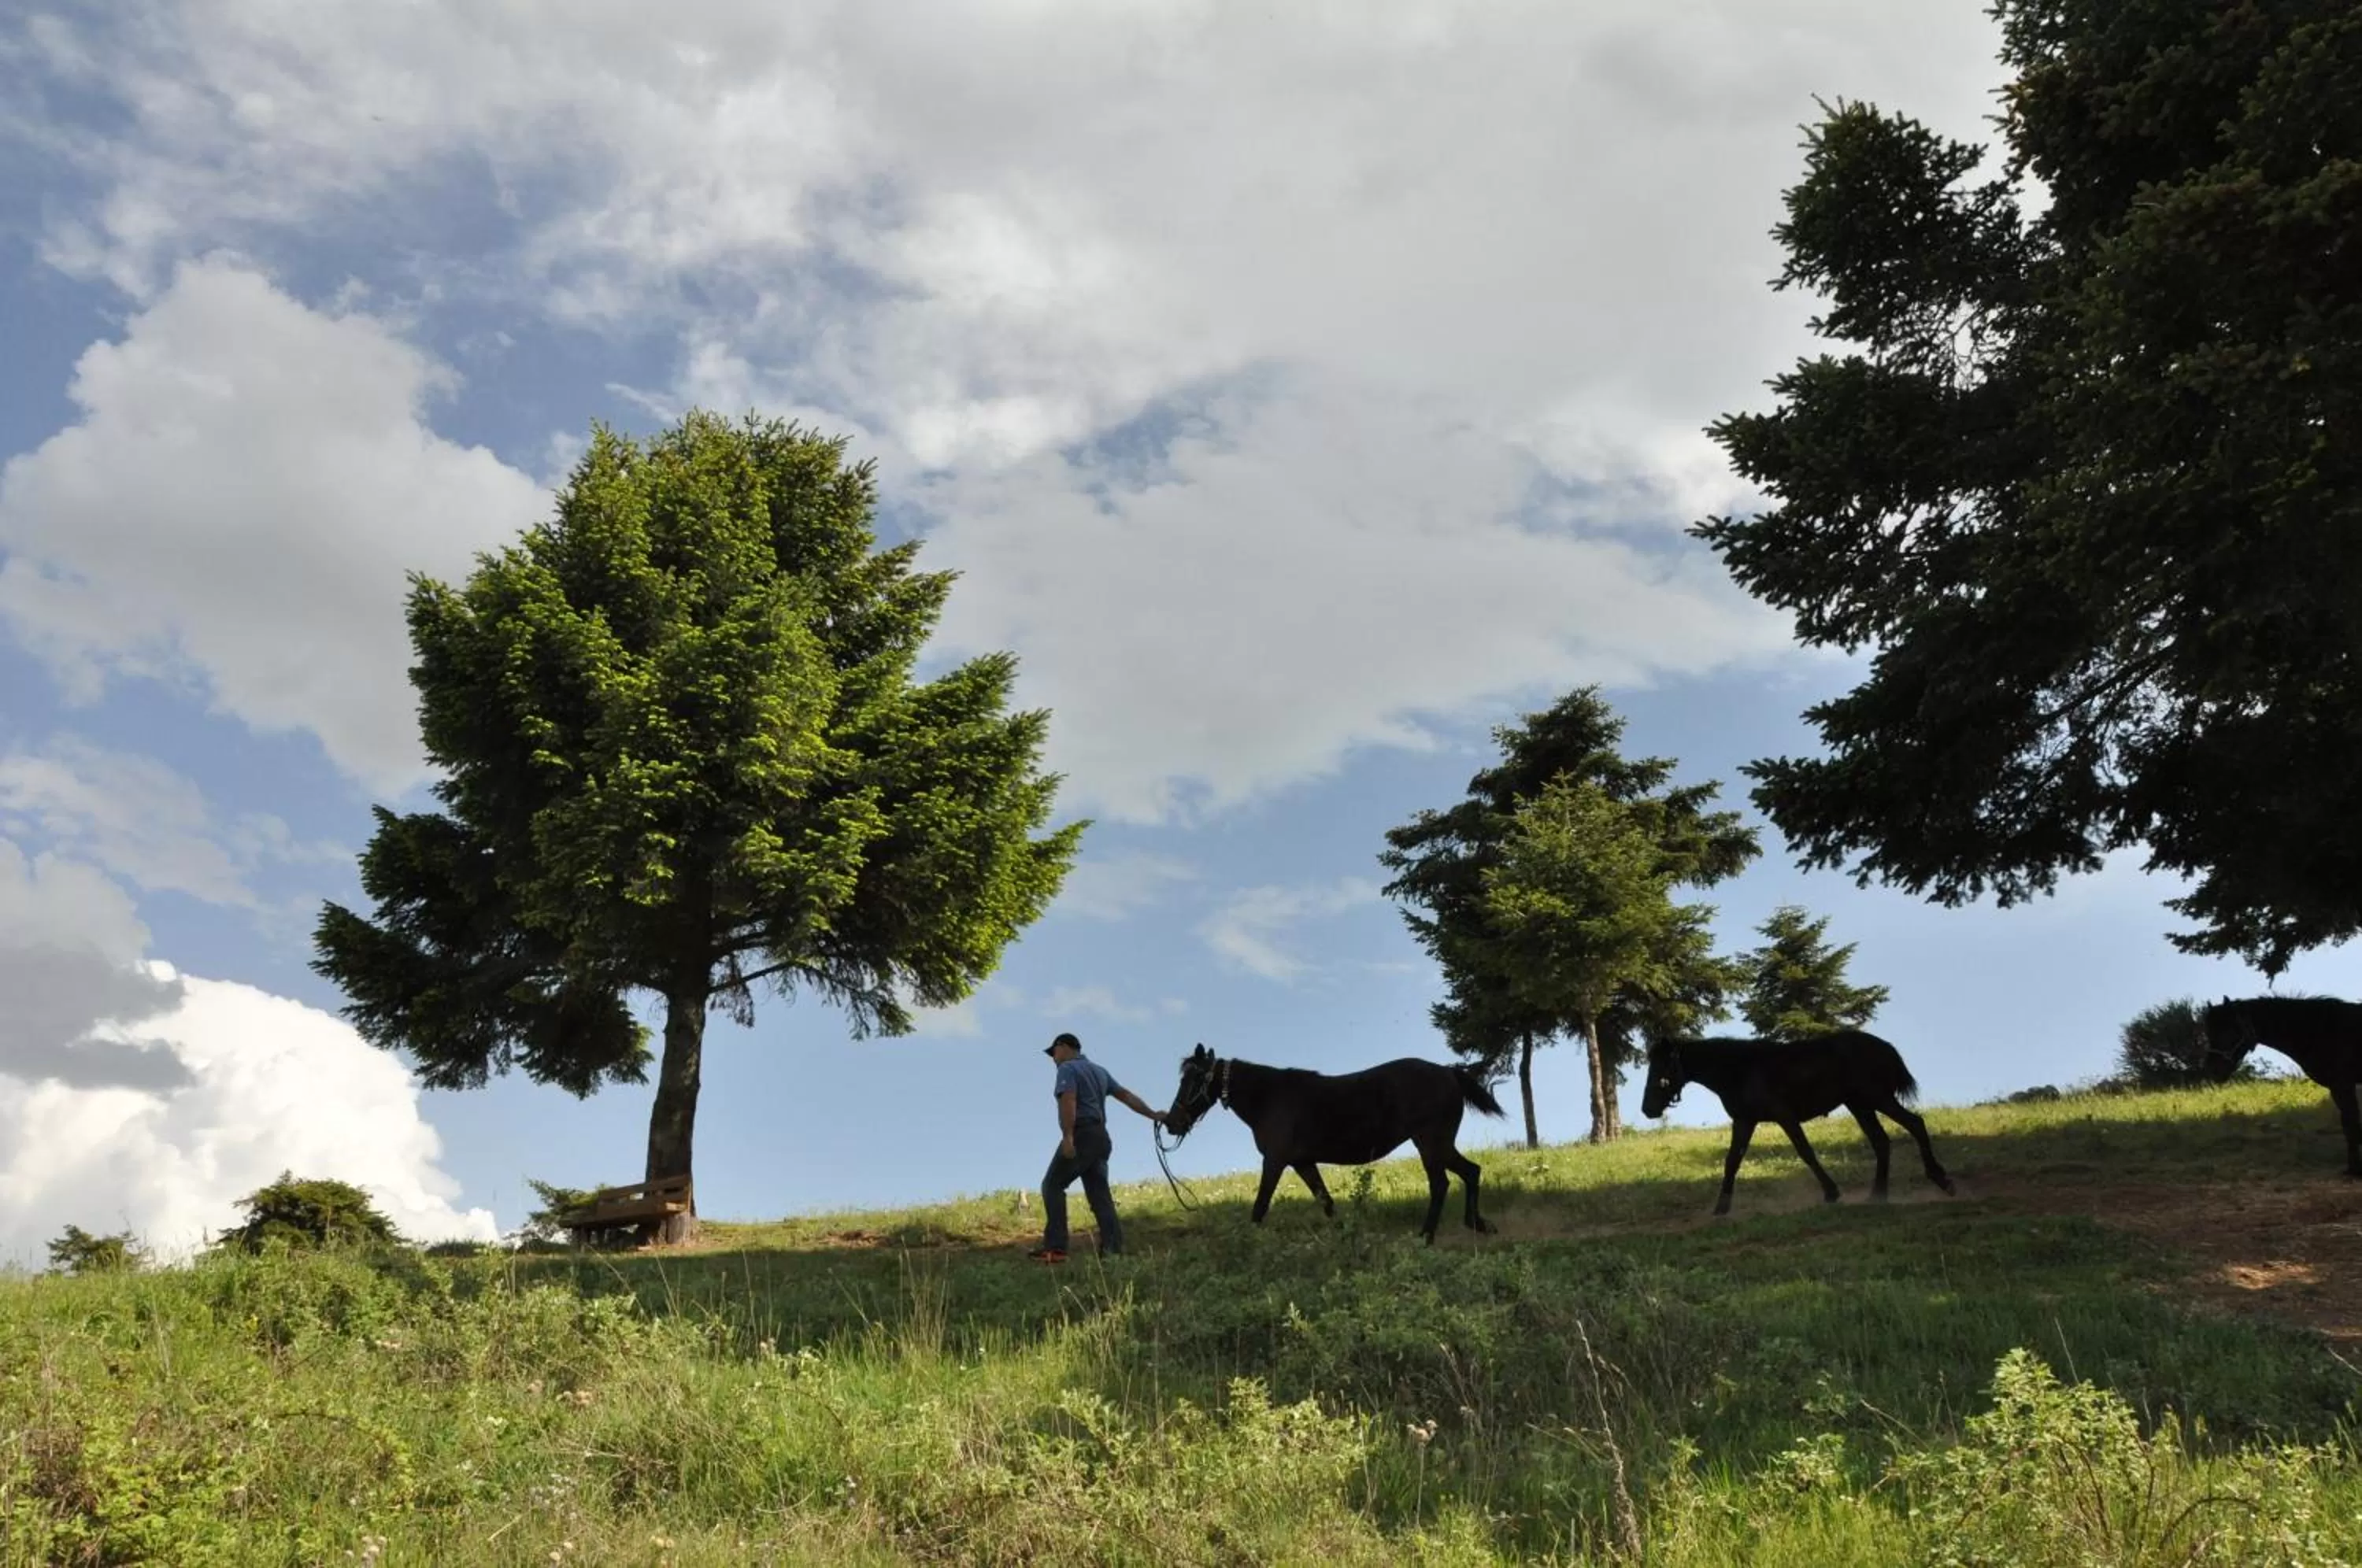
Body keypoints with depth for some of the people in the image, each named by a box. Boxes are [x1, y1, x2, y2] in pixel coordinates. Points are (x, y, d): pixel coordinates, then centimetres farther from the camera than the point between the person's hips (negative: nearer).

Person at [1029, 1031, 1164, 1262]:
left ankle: (1055, 1248, -10)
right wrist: (1153, 1115, 22)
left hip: (1081, 1136, -8)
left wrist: (1067, 1137, -28)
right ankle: (1113, 1248, -7)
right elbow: (1126, 1095, 20)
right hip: (1101, 1137, 8)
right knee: (1100, 1194, 5)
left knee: (1053, 1185, -1)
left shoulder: (1068, 1068, -3)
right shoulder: (1099, 1070, 23)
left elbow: (1069, 1101, -19)